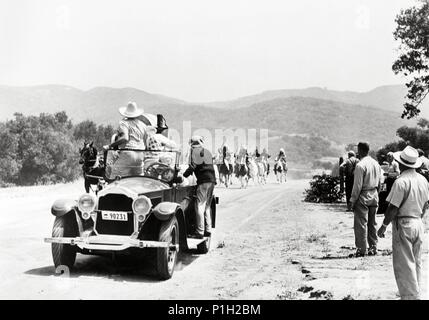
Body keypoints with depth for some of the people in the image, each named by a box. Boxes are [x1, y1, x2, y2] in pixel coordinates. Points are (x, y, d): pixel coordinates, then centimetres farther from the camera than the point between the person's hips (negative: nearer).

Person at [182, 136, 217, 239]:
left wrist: (183, 176, 2)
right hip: (212, 180, 7)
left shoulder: (194, 151, 0)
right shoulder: (208, 152, 21)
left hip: (203, 181, -7)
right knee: (207, 206, 16)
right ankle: (208, 230, 17)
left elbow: (192, 167, -8)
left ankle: (200, 232, -5)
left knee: (200, 206, -4)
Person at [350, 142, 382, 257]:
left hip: (363, 197, -7)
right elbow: (379, 182, 12)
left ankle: (361, 249, 3)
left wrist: (353, 200, -10)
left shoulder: (360, 165, -17)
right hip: (374, 196, 7)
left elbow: (357, 185, -17)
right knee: (372, 223, 14)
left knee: (360, 224, -1)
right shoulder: (376, 164, 7)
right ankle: (373, 248, 20)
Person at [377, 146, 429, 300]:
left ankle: (410, 296, 4)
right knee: (416, 262, 17)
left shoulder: (401, 181, -19)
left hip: (403, 225, -8)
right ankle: (416, 293, 27)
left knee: (404, 264, 1)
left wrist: (384, 226, -9)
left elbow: (393, 208, -19)